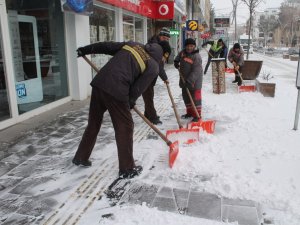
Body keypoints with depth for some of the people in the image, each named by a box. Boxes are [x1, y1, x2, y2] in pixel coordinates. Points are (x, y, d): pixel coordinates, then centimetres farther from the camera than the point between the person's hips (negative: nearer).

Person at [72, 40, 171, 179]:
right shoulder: (154, 67, 5)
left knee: (93, 123, 21)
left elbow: (106, 46, 18)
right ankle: (127, 169, 16)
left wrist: (85, 50, 26)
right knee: (125, 127, 7)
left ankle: (81, 158, 36)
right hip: (116, 91, -7)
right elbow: (139, 87, -1)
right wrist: (130, 102, 16)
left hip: (99, 82, 7)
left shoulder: (133, 45, 21)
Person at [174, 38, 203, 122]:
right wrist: (176, 62, 9)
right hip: (184, 79, 8)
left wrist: (189, 81, -32)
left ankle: (197, 115, 5)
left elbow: (196, 71, -27)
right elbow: (178, 57, 28)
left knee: (195, 98, -4)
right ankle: (189, 112, 32)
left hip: (194, 81, -8)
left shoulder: (196, 56, -21)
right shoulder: (183, 52, 2)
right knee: (186, 97, 17)